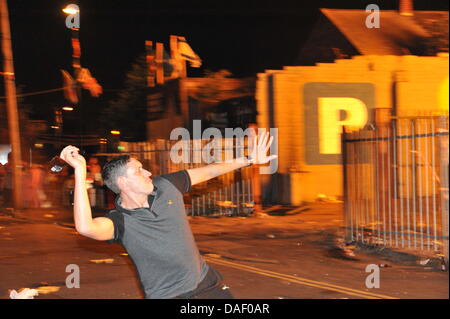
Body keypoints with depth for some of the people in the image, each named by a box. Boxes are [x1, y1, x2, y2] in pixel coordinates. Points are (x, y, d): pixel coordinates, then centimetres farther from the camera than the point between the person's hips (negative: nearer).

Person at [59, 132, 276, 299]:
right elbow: (85, 227, -41)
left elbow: (207, 172, 10)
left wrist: (248, 160, 12)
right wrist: (80, 171, -41)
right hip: (168, 294, -5)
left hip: (206, 282, 6)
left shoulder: (166, 186, -3)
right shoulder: (120, 221, -20)